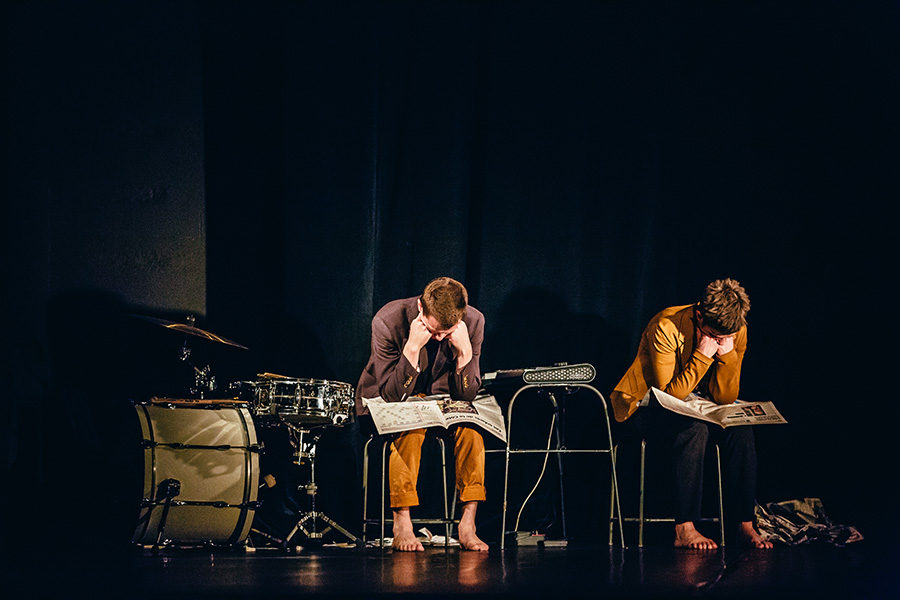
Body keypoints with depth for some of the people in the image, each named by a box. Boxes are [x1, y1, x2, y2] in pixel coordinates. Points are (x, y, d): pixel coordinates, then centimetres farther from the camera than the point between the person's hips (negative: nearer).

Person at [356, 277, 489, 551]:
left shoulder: (473, 322, -17)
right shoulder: (388, 321, -26)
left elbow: (467, 395, -14)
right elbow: (390, 394, -27)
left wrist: (465, 351, -31)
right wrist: (412, 347, -39)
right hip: (385, 404, -3)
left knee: (470, 424, -28)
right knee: (410, 426, -35)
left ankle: (468, 523, -25)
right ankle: (402, 524, -30)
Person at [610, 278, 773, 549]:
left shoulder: (736, 332, -10)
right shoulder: (667, 327, -26)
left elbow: (725, 399, -10)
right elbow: (670, 394, -27)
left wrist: (727, 354, -24)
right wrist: (703, 355, -34)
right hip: (643, 406, -5)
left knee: (740, 429, -24)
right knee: (694, 429, -35)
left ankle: (746, 524, -19)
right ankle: (684, 530, -34)